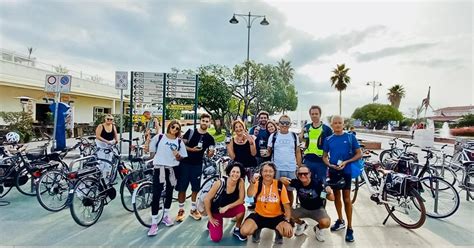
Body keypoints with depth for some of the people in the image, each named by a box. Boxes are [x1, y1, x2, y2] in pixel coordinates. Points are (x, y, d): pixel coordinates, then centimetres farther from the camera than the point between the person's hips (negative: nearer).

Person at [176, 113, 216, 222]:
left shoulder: (209, 138, 1)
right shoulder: (191, 131, -4)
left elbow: (209, 154, 4)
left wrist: (211, 152, -19)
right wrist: (191, 149, -20)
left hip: (197, 165, 2)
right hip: (184, 163, -1)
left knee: (195, 188, 10)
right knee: (182, 188, 4)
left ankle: (193, 209, 27)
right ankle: (181, 210, 20)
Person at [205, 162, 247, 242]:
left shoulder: (240, 182, -20)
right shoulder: (220, 183, -27)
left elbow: (241, 200, -18)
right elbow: (206, 200, -19)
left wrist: (227, 207, -29)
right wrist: (210, 218, -12)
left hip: (229, 210, 2)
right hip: (216, 211, -2)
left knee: (241, 208, -29)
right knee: (216, 238, -13)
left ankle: (237, 230, -1)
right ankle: (211, 223, 20)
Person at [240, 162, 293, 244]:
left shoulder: (280, 185, -10)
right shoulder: (257, 183, -10)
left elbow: (286, 206, -6)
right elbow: (249, 195, -31)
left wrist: (287, 221, -21)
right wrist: (253, 182, -49)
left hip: (276, 217, 0)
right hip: (259, 215, 0)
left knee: (289, 232, -26)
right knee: (244, 231, -22)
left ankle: (278, 232, 11)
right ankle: (257, 230, 13)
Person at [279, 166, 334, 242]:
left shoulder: (317, 184, -27)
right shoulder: (297, 182, -21)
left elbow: (332, 198, -19)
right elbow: (282, 180, -13)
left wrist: (329, 192, -42)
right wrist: (282, 179, -37)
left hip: (317, 209, -2)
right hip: (303, 209, 3)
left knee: (326, 223, -31)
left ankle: (318, 228, 9)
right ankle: (301, 224, 16)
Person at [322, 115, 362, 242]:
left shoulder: (350, 137, -4)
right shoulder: (328, 139, 3)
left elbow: (359, 154, -2)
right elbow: (324, 156, 7)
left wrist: (346, 162, -16)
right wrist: (330, 165, -12)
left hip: (346, 171, -3)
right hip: (333, 172, 3)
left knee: (346, 198, -1)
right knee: (336, 196, 14)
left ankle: (350, 228, 9)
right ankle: (340, 220, 31)